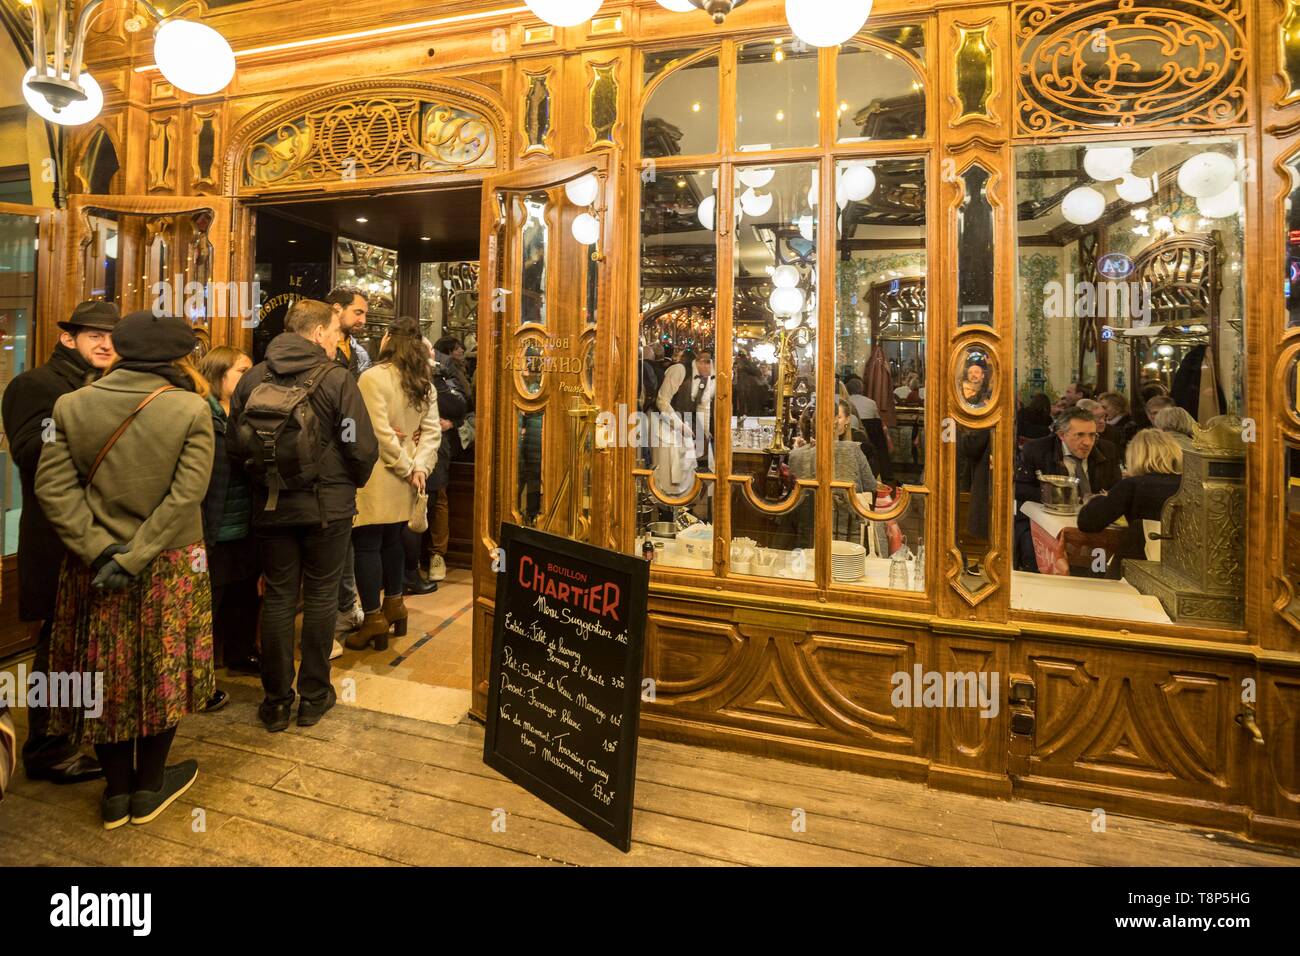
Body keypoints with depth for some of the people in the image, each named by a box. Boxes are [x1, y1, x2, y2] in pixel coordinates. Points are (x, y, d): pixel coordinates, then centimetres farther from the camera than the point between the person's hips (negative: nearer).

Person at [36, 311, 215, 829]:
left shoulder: (71, 405, -2)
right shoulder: (191, 409, -12)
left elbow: (52, 486, -7)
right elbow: (186, 495, -18)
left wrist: (99, 550, -8)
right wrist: (135, 558, -13)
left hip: (95, 567, 3)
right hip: (169, 568, -3)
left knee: (106, 673, 16)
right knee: (162, 671, 14)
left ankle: (116, 791, 30)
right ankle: (148, 789, 28)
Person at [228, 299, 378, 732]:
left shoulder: (253, 378, 2)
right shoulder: (336, 378, -11)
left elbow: (234, 444, 4)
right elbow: (362, 448, -13)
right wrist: (351, 482, 6)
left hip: (271, 506, 4)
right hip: (328, 506, -3)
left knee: (278, 597, 11)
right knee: (320, 596, 9)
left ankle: (276, 700, 20)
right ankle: (314, 695, 19)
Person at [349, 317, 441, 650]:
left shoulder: (372, 377, -13)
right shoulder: (424, 382, 9)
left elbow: (381, 433, -19)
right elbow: (432, 430, 3)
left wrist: (408, 468, -12)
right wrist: (420, 467, -6)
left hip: (377, 477, -7)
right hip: (401, 483, 7)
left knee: (366, 545, 1)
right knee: (392, 541, 19)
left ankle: (374, 621, 6)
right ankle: (394, 607, 30)